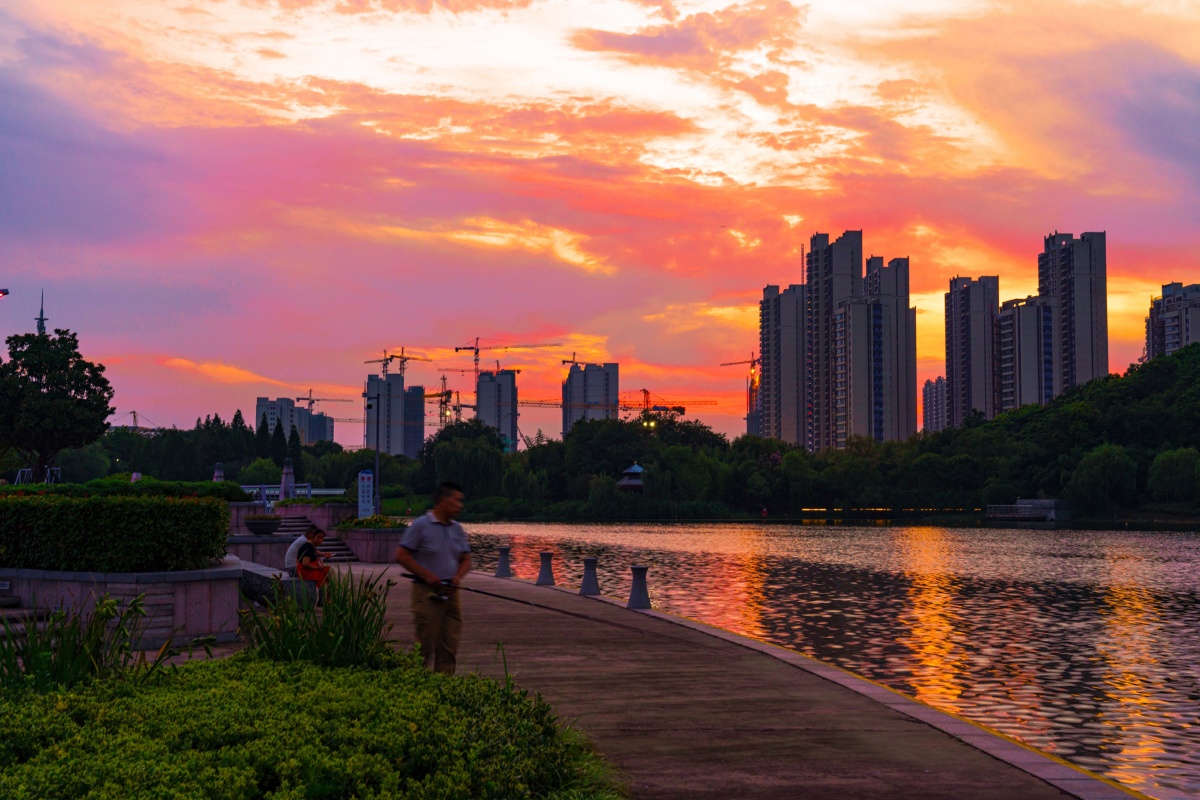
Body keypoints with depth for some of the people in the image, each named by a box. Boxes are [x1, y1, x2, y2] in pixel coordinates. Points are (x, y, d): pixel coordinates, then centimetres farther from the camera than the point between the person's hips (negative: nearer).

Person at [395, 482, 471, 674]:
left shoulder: (457, 529, 12)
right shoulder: (420, 525, -7)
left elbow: (466, 559, 18)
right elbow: (401, 556, -9)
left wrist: (458, 577, -3)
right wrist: (427, 575, -15)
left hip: (450, 592, 6)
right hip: (427, 592, -6)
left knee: (449, 646, 5)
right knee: (425, 644, -4)